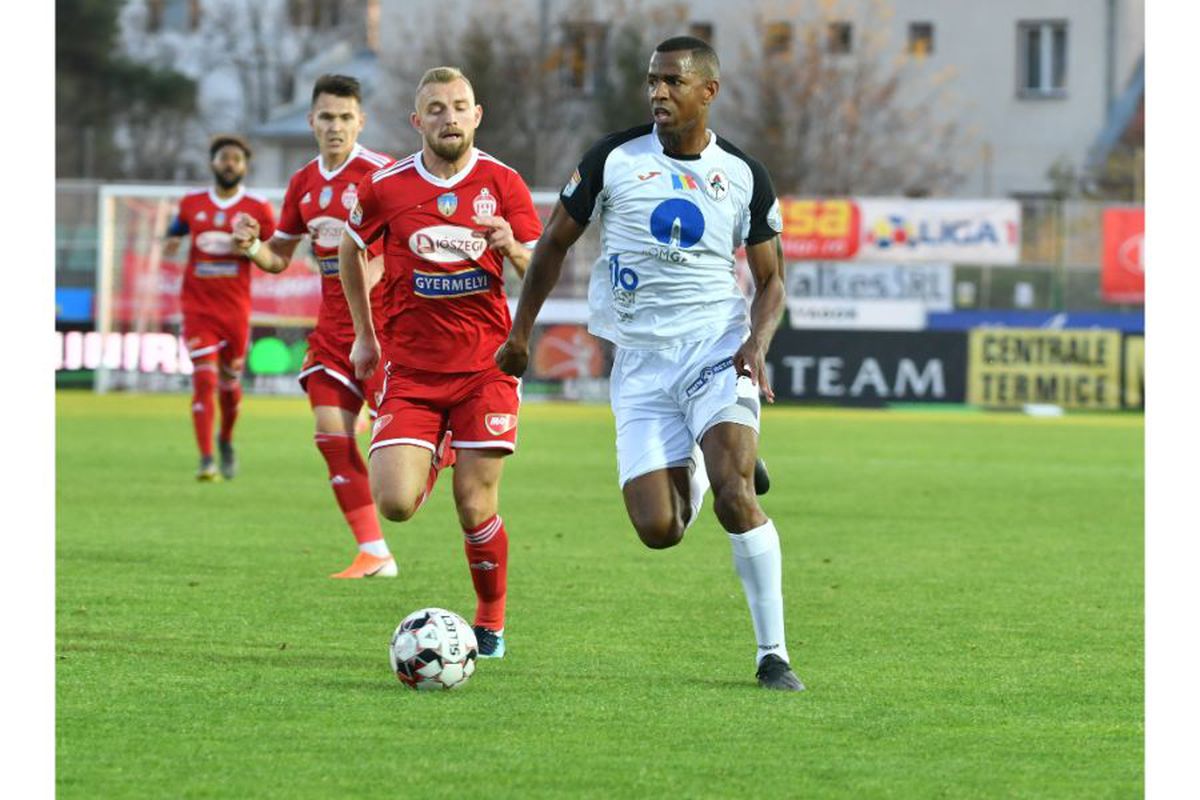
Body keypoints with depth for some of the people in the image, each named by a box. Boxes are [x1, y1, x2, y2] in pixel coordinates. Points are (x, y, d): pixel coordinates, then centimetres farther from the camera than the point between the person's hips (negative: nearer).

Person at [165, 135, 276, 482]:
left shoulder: (258, 209, 2)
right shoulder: (192, 204, 6)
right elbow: (177, 229, 24)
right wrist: (171, 242, 1)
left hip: (235, 307, 0)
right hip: (198, 306, 0)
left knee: (230, 382, 12)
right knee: (204, 380, -13)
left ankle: (226, 440, 41)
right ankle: (206, 461, -15)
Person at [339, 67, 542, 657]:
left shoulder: (503, 183, -1)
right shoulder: (385, 187, -2)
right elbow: (352, 249, 16)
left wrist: (514, 249, -23)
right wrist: (364, 334, 16)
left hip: (486, 365, 0)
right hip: (410, 366, 1)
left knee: (476, 511, -5)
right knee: (395, 504, -14)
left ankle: (490, 620, 19)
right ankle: (423, 463, 23)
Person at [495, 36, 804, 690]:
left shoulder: (744, 176, 3)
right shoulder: (614, 158, 1)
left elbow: (769, 280, 12)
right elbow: (555, 242, 13)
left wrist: (756, 343, -8)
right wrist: (520, 333, 12)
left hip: (716, 348, -1)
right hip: (641, 361, 1)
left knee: (733, 495, -24)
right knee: (658, 531, -8)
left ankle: (773, 655, -14)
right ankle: (691, 477, 32)